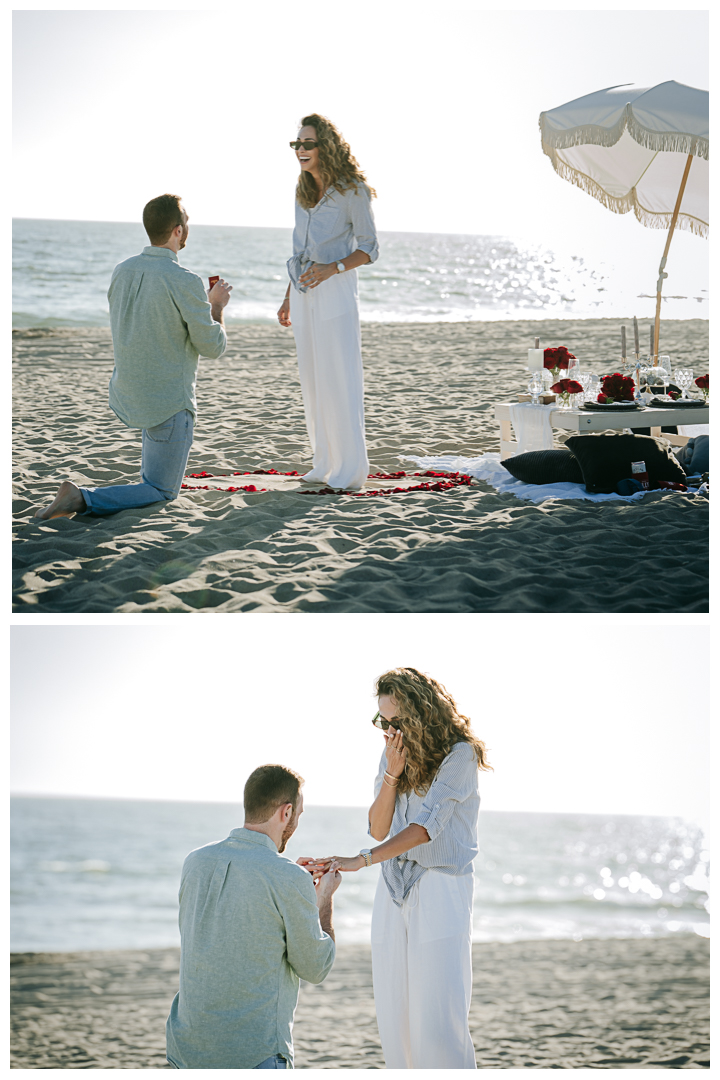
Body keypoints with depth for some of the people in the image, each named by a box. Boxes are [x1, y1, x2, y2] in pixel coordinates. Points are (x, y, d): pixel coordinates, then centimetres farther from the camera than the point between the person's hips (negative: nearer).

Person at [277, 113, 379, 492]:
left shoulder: (351, 191, -8)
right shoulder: (303, 191, 12)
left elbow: (368, 248, -6)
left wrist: (331, 269, -20)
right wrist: (288, 298, 18)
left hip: (335, 290, -7)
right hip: (304, 291, 7)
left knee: (340, 377, -7)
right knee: (311, 378, 8)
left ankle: (350, 469, -1)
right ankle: (325, 464, 15)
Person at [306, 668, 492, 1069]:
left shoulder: (459, 754, -10)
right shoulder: (394, 752, 11)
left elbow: (425, 827, -19)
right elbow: (379, 829, 9)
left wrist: (360, 860, -28)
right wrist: (391, 775, -8)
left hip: (443, 889, -6)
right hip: (393, 892, 6)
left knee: (438, 1021, -12)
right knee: (394, 1022, 3)